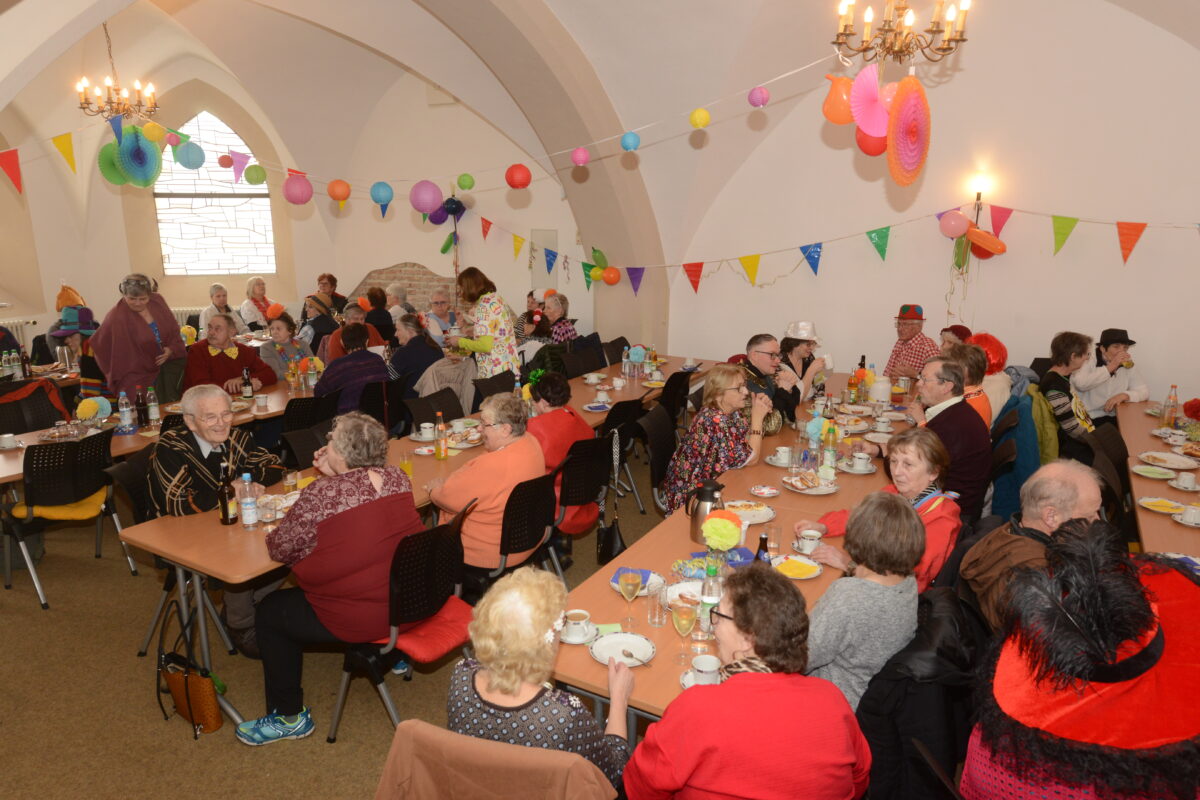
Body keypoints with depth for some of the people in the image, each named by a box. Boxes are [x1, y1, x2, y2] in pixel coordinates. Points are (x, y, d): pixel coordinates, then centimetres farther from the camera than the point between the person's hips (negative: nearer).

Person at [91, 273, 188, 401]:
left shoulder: (157, 300, -4)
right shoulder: (116, 317, -15)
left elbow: (173, 327, 9)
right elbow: (99, 345, -8)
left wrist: (172, 348, -7)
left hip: (172, 360, 4)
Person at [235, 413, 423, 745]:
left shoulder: (321, 493, -19)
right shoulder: (397, 477, -1)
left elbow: (280, 549, -10)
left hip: (360, 620, -7)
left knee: (269, 612, 14)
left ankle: (289, 717, 25)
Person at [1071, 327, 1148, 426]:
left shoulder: (1128, 365, 9)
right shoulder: (1089, 363, -7)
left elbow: (1144, 391, 4)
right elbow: (1080, 384, -27)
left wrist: (1124, 395, -16)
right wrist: (1111, 367, -23)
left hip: (1116, 419, 5)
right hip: (1088, 420, -5)